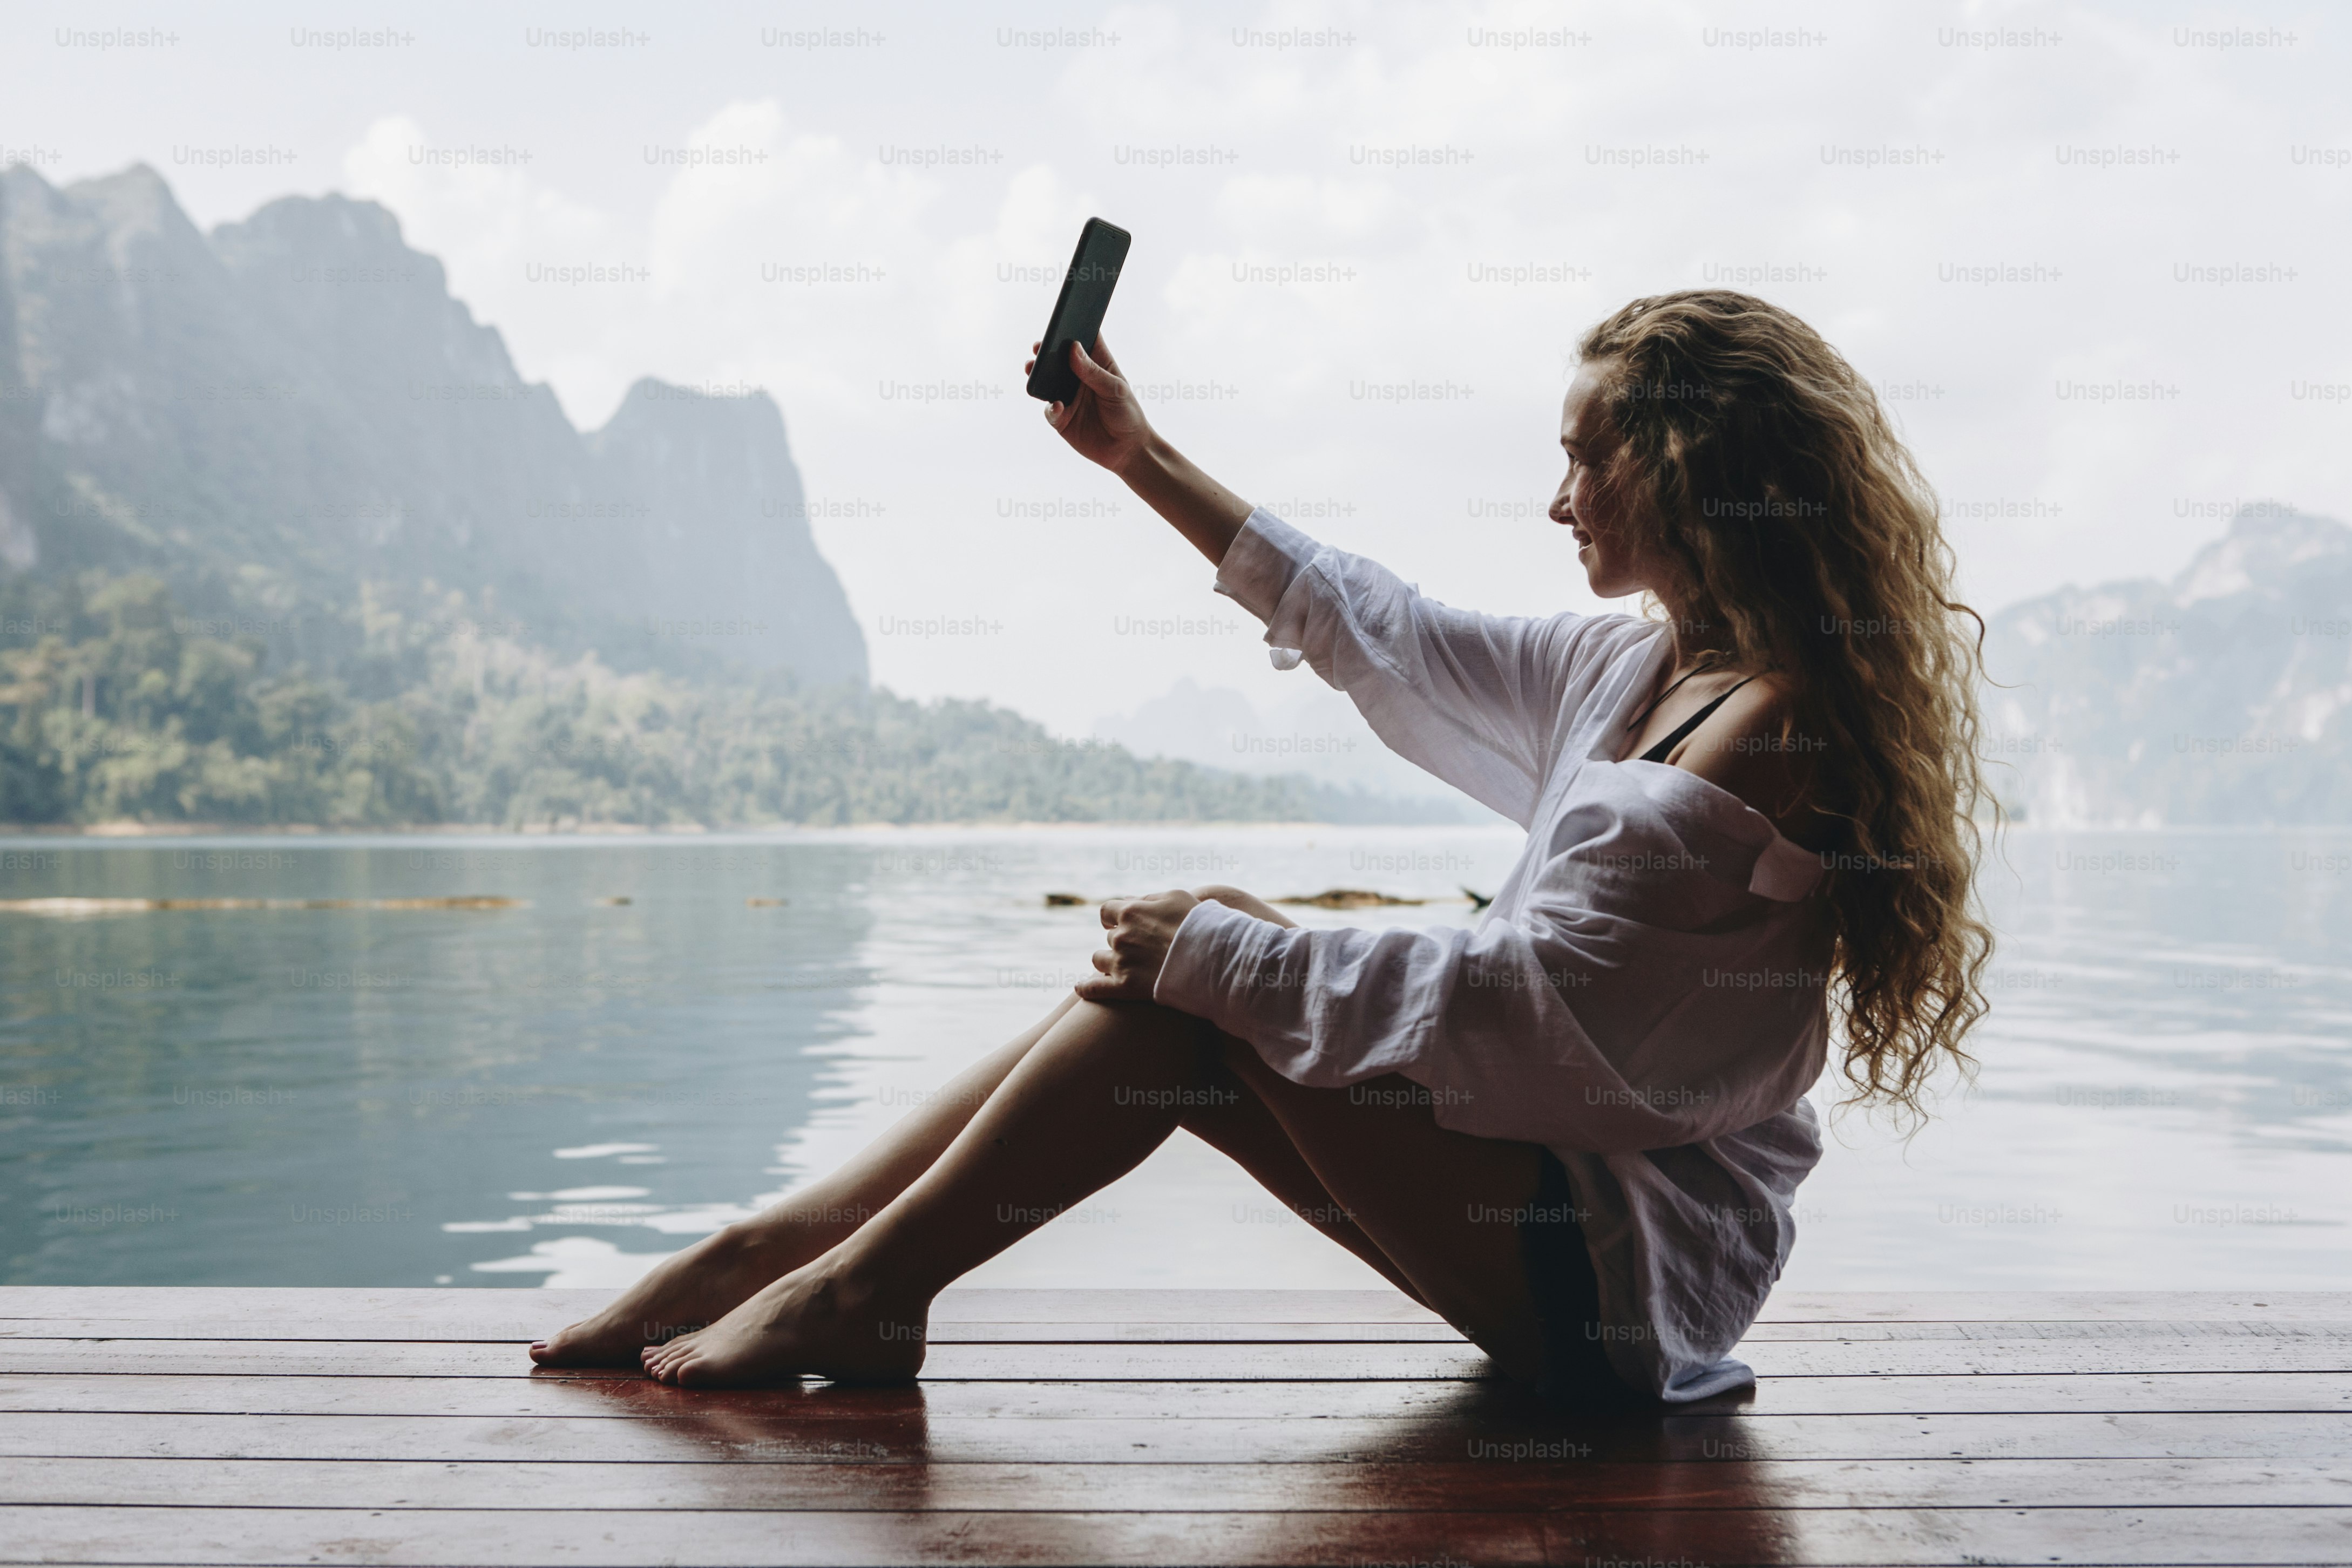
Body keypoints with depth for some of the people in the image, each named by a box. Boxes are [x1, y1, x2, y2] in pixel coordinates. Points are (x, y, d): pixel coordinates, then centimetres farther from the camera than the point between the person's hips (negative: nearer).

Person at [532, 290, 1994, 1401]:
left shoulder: (1764, 738, -19)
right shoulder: (1637, 669, 10)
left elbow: (1523, 1003, -24)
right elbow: (1379, 634, 17)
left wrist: (1228, 951, -17)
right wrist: (1142, 455, 21)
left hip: (1634, 1272, -9)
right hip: (1566, 1206, 9)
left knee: (1193, 980, -18)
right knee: (1177, 974, -2)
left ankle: (867, 1284, -6)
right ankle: (765, 1249, 1)